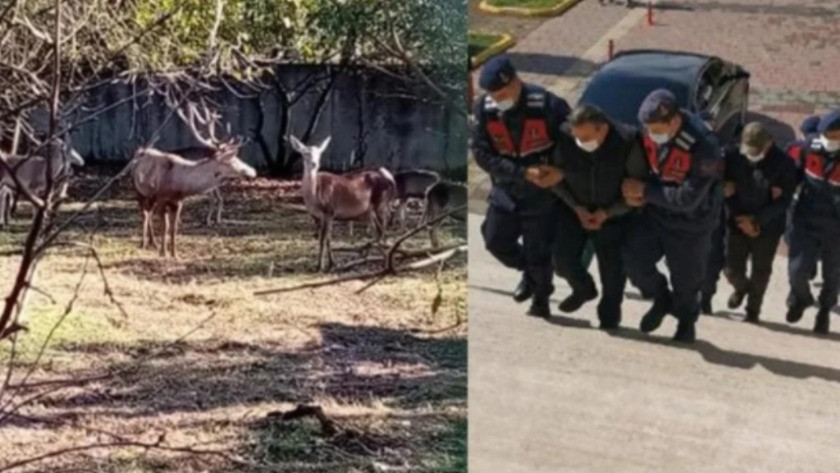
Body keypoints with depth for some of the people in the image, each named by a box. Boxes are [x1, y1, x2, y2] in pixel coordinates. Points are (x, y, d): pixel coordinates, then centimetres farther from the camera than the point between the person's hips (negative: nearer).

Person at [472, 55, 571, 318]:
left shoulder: (547, 105, -23)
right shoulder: (484, 109, -14)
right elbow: (482, 154, -14)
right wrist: (522, 173, -23)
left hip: (542, 191, -4)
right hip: (506, 189, 4)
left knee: (538, 248, 2)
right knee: (495, 240, 8)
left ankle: (541, 298, 26)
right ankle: (529, 273, 37)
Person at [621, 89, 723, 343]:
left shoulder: (703, 148, -32)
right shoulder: (652, 130, -13)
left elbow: (687, 200, -29)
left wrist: (645, 191, -24)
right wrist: (635, 191, -11)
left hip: (691, 221, -5)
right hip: (656, 211, 5)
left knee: (686, 276, 10)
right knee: (635, 258, -7)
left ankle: (686, 321, 40)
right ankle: (661, 299, 23)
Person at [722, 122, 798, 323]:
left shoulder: (783, 163, -17)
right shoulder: (733, 156, -12)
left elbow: (784, 200, -12)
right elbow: (727, 190, -3)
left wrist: (757, 220, -18)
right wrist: (741, 219, -11)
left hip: (768, 226, -2)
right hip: (737, 223, 2)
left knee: (760, 273, 8)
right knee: (732, 269, 5)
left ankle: (753, 310, 32)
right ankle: (741, 287, 41)